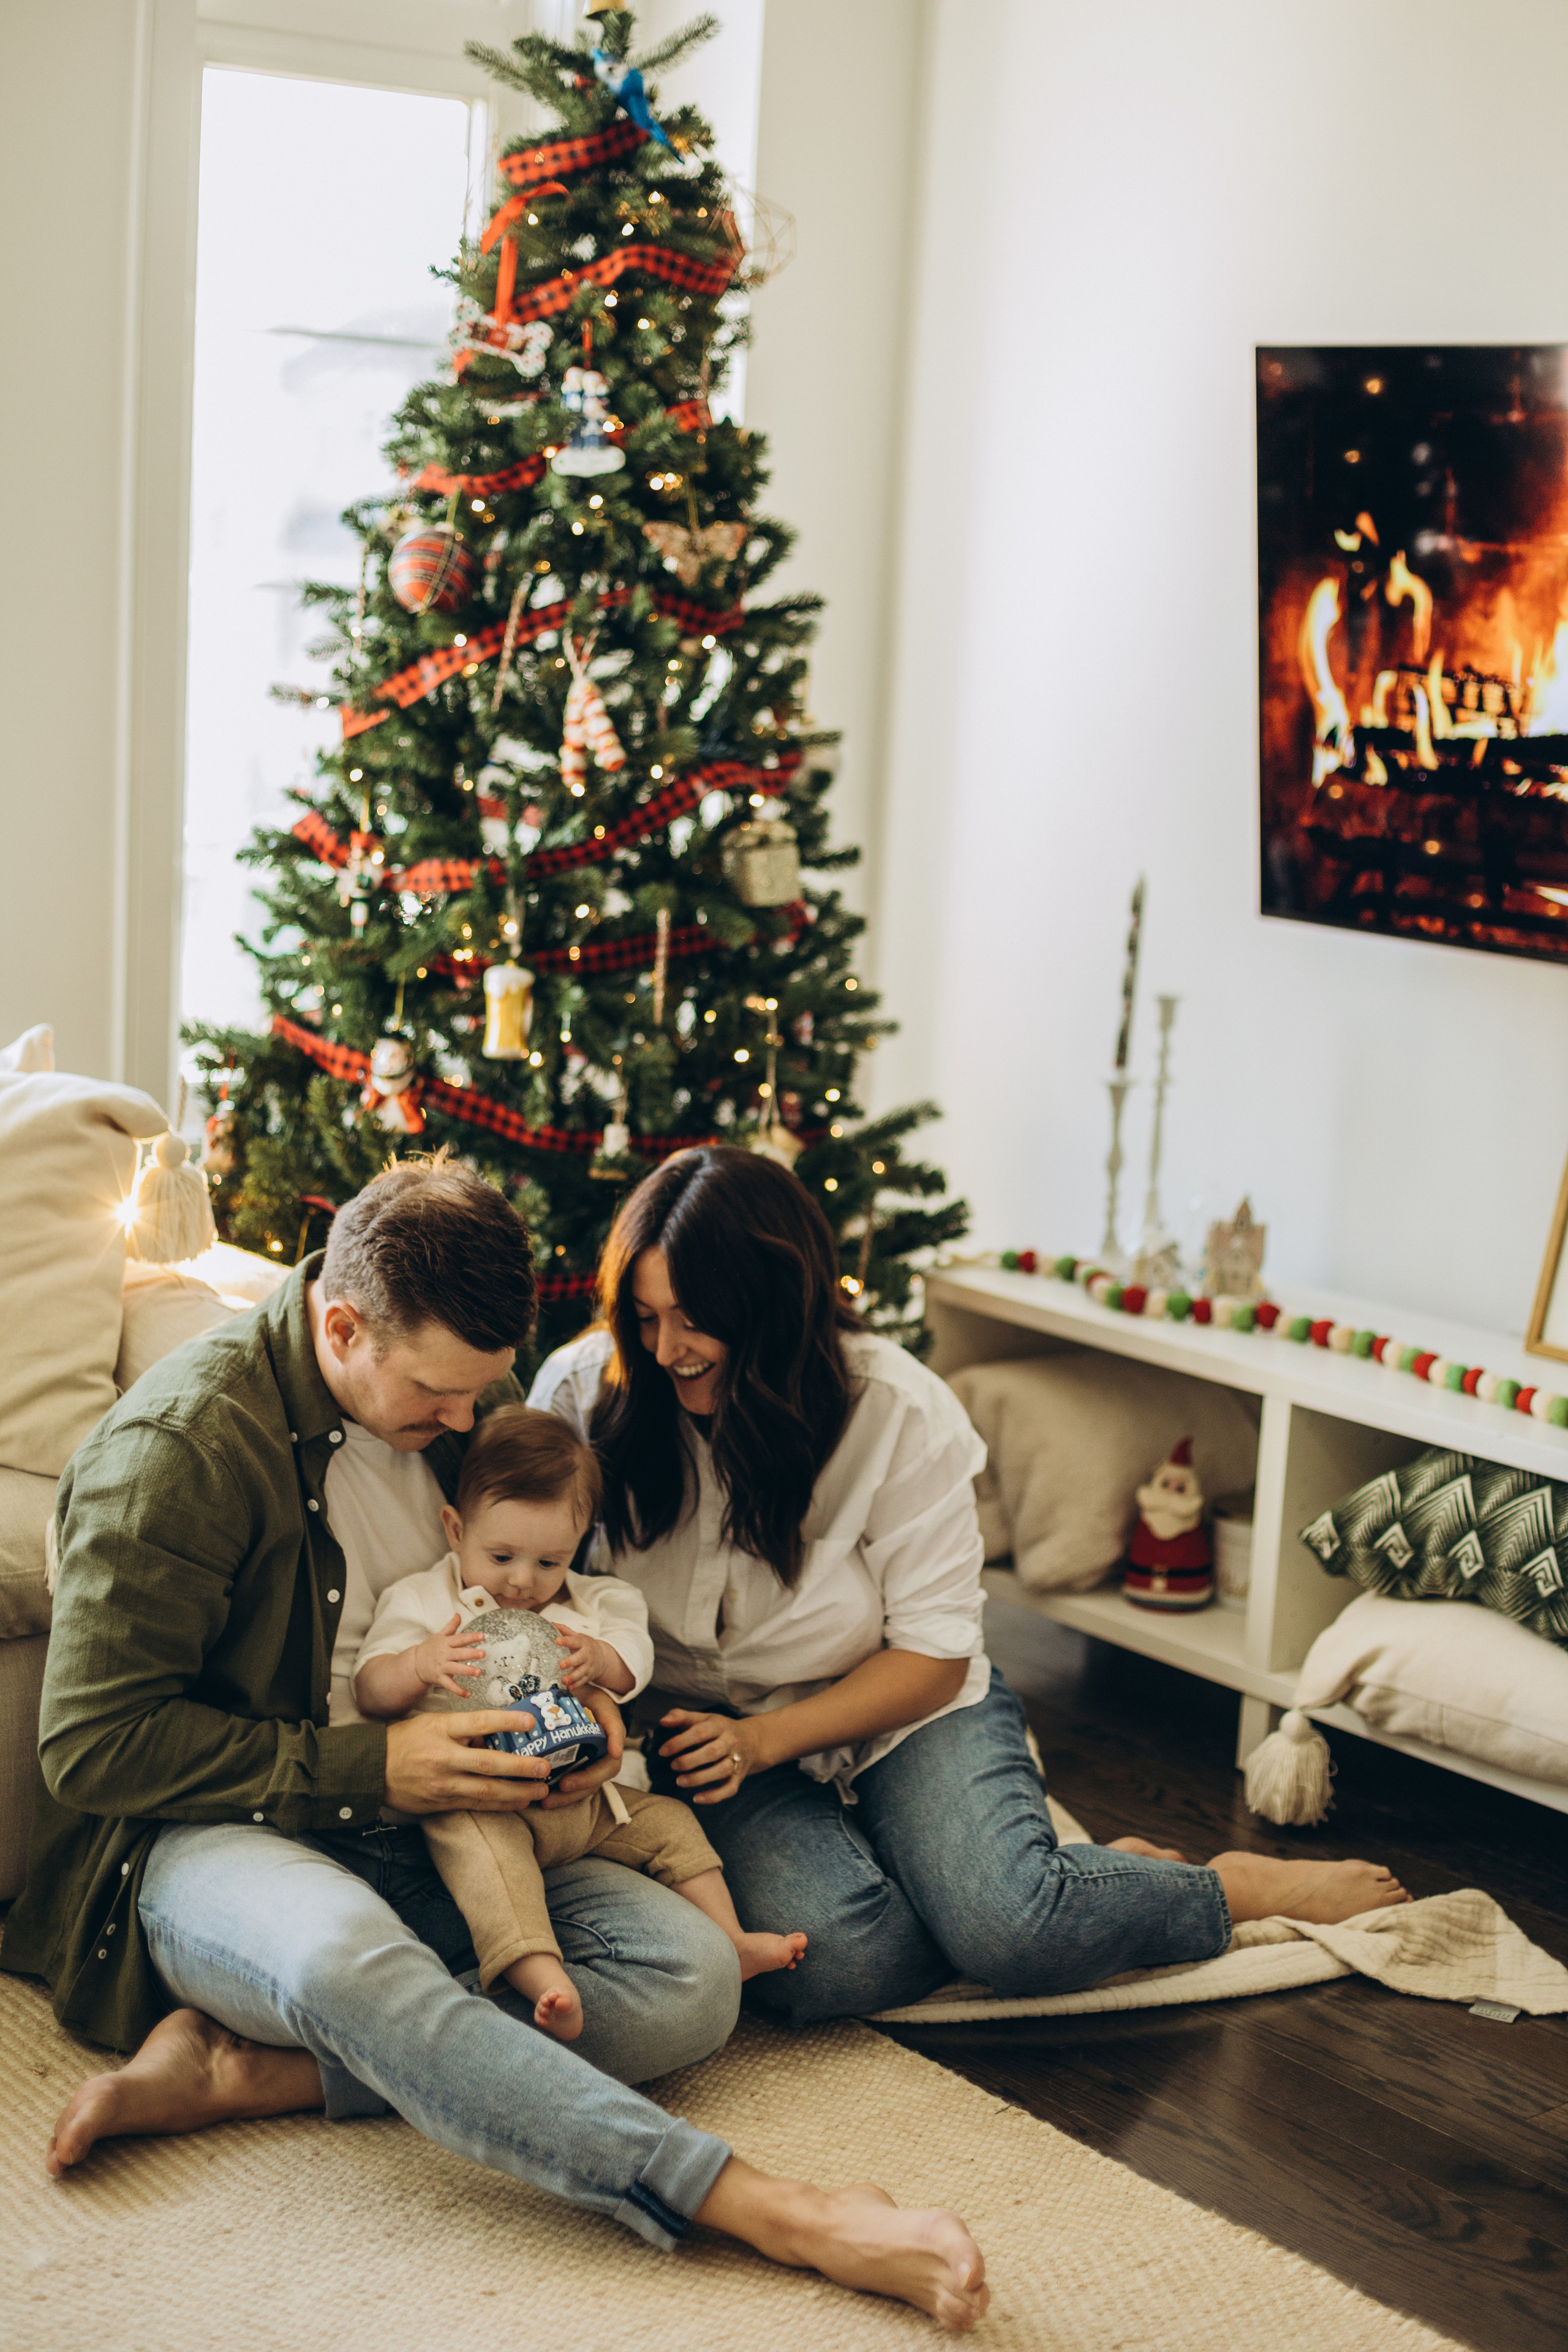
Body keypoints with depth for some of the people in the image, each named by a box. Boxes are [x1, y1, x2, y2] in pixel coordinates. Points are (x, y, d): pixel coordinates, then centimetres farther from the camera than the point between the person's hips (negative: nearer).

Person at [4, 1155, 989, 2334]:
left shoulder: (471, 1399, 7)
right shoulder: (181, 1443, -14)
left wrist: (588, 1706, 0)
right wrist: (370, 1769, -19)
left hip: (426, 1838, 7)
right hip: (215, 1838, -6)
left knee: (692, 1973, -19)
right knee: (343, 1953, -42)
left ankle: (238, 2072, -26)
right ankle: (772, 2210, -47)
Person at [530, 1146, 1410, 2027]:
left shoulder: (900, 1411, -16)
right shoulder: (580, 1393, -12)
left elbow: (933, 1654, -11)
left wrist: (765, 1740, -22)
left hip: (899, 1709, -1)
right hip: (699, 1724, 1)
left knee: (1008, 1927, -28)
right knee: (829, 1960, -30)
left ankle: (1239, 1888, 2)